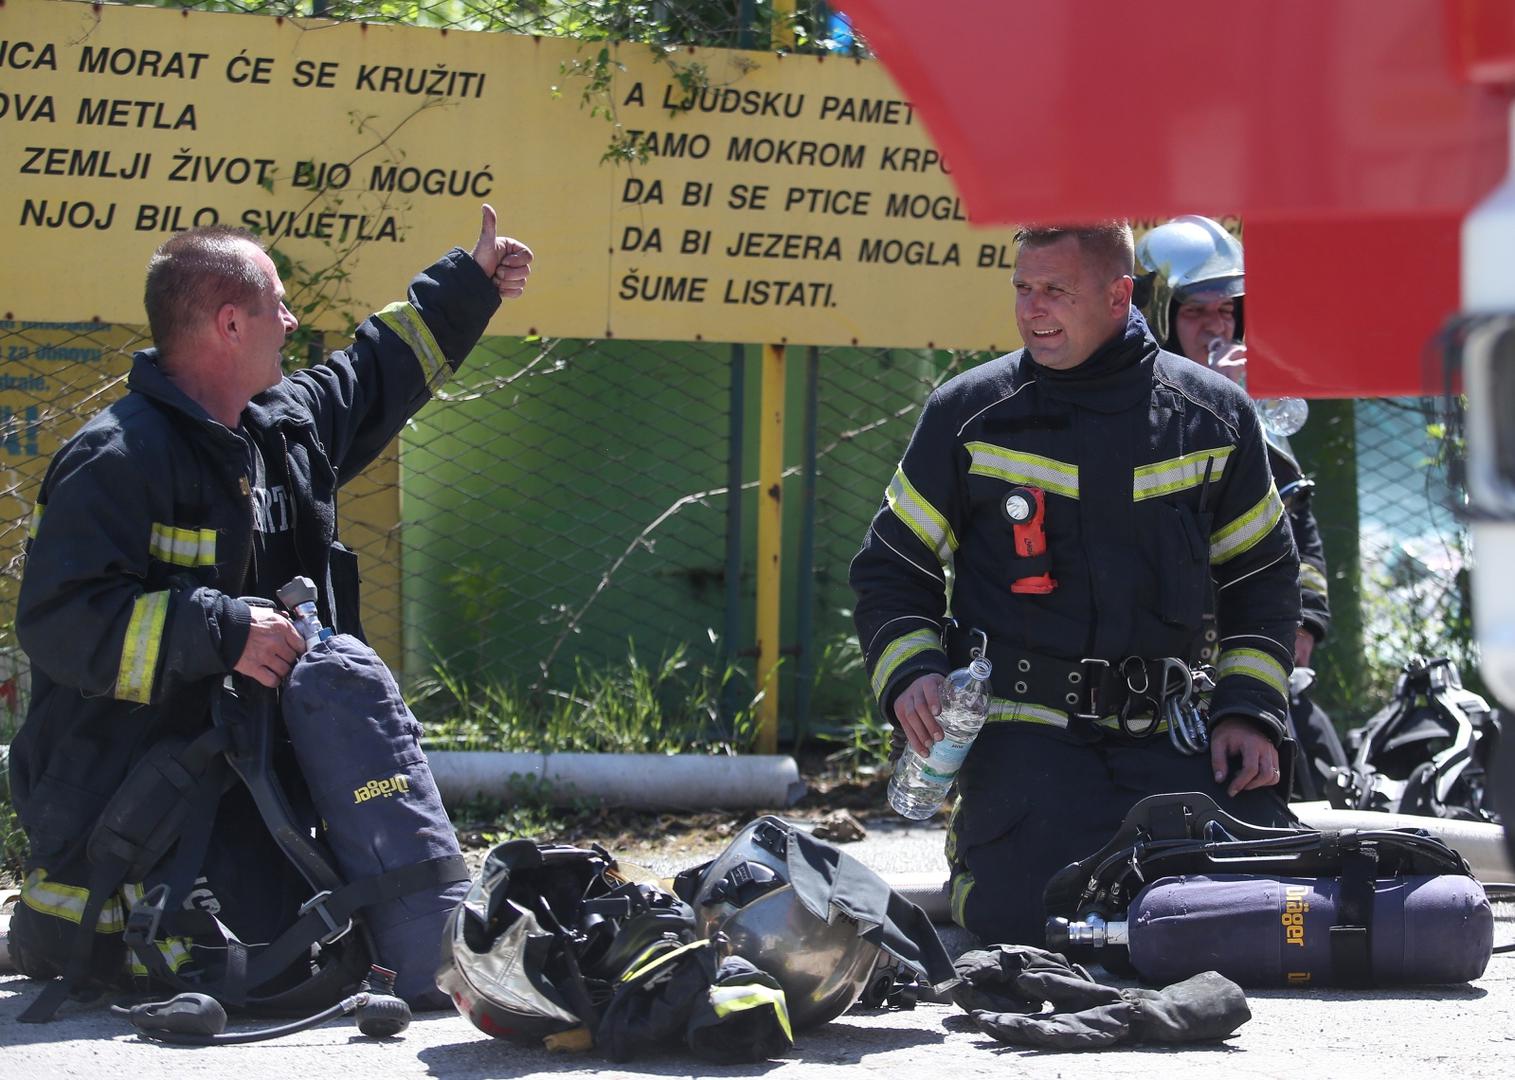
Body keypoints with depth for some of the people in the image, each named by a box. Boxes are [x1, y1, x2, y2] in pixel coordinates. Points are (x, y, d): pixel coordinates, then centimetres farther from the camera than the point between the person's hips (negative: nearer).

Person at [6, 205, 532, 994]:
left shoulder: (289, 426, 10)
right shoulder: (118, 459, -18)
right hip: (124, 802, -8)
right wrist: (222, 633, -28)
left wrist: (468, 286, 36)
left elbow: (373, 377, 31)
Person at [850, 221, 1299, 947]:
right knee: (1025, 918, -23)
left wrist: (1249, 710, 4)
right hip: (1021, 729, -2)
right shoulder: (968, 414, 4)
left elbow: (1262, 575, 18)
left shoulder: (1213, 418, 8)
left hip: (1160, 739, 2)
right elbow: (891, 568, 12)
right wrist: (911, 674, -8)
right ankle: (977, 853, 13)